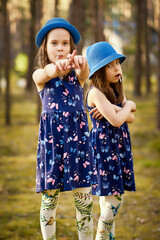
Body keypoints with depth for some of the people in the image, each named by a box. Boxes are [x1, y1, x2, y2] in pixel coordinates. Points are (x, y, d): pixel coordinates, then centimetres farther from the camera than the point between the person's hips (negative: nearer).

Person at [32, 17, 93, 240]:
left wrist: (80, 63, -47)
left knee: (83, 195, 1)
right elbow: (46, 73, -23)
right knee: (50, 196, 2)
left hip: (78, 136, 1)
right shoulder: (39, 76, 3)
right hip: (51, 138, -1)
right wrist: (57, 66, -50)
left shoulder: (76, 74, 6)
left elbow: (84, 73, -20)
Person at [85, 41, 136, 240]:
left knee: (114, 200, 11)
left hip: (119, 147, 8)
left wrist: (115, 110, -16)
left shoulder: (115, 91, 12)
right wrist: (128, 106, -5)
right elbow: (116, 121, -23)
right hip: (104, 148, -8)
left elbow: (131, 118, 2)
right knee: (112, 202, -8)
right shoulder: (96, 92, -15)